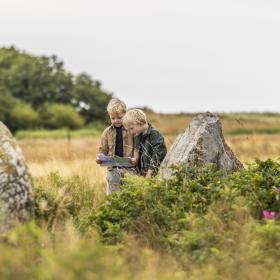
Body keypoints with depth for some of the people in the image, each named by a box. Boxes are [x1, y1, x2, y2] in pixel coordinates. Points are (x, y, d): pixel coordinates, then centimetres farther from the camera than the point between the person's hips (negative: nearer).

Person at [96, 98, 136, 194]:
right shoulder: (107, 132, 7)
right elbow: (103, 150, 11)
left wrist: (135, 158, -19)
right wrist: (99, 158, -8)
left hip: (128, 168, -2)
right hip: (112, 169, 2)